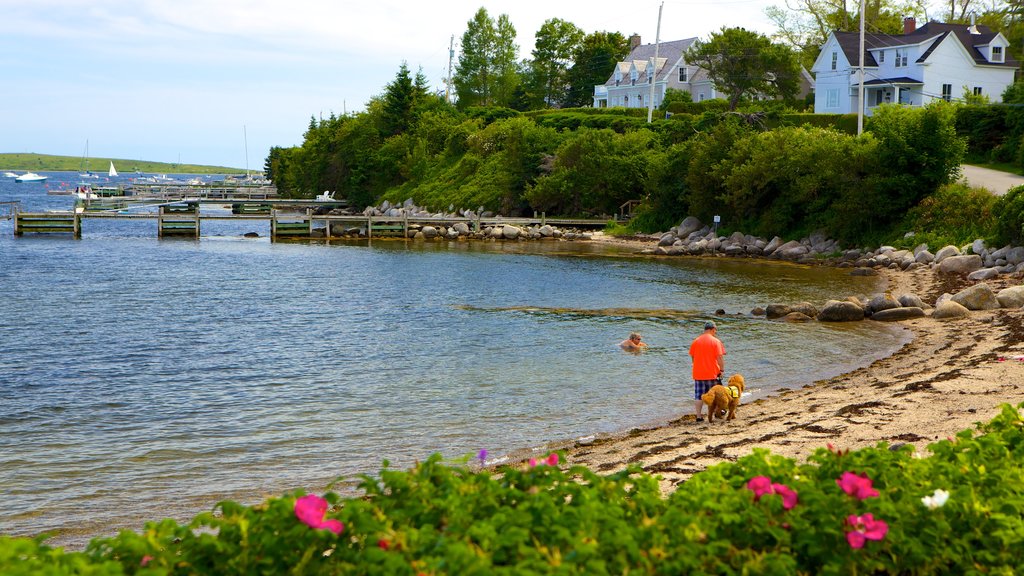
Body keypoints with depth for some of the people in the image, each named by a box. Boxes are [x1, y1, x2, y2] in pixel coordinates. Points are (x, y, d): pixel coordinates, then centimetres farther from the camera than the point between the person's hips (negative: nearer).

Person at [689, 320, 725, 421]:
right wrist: (722, 369, -5)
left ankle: (699, 416, 1)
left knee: (698, 396, 4)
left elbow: (692, 356, 10)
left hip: (698, 373, 2)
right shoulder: (716, 341, -8)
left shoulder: (696, 341, 3)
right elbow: (720, 357, -13)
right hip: (712, 373, -2)